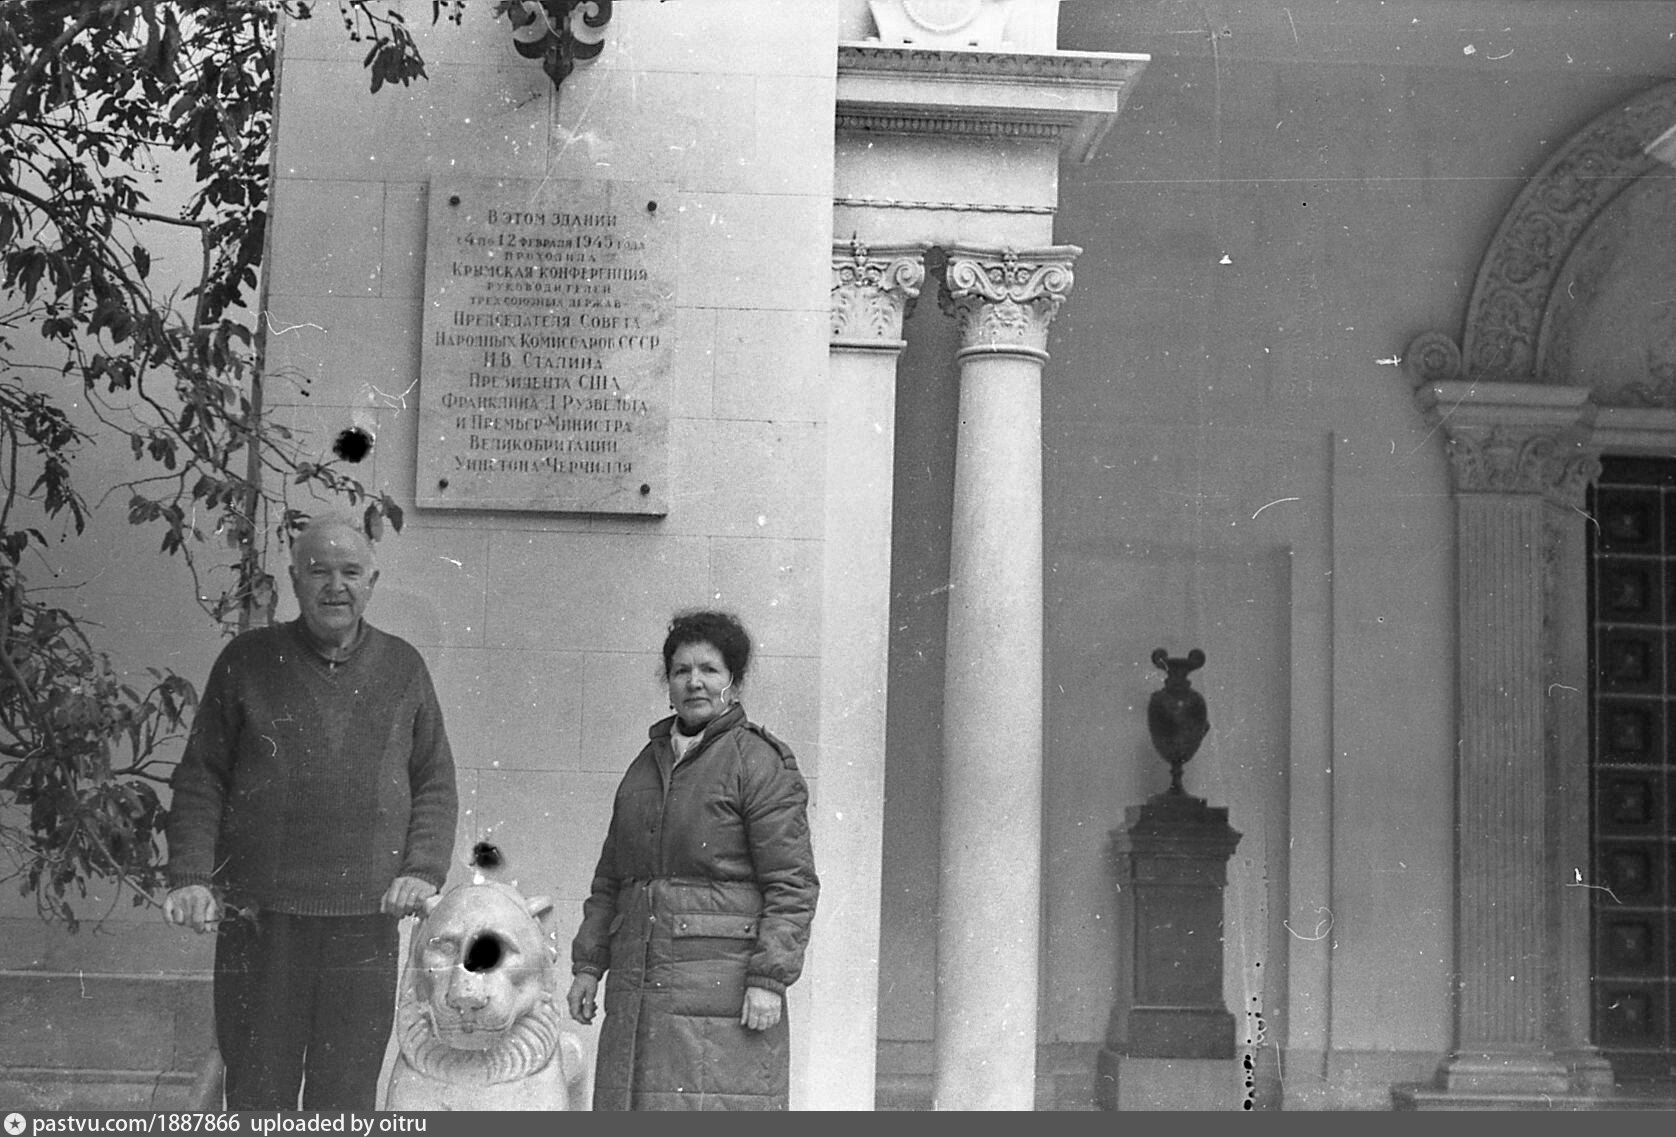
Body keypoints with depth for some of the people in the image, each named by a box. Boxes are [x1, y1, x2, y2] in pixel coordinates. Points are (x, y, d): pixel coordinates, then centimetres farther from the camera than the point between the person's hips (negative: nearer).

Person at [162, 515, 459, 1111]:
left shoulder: (402, 668, 10)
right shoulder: (247, 660, 5)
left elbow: (436, 783, 13)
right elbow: (200, 778, 6)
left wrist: (422, 870, -2)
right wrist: (190, 876, -6)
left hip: (365, 925, 1)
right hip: (257, 920, -1)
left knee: (347, 1102, 4)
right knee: (257, 1096, 3)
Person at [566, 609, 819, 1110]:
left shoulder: (761, 764, -4)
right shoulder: (646, 764, 18)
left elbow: (793, 885, -10)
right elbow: (611, 880, 22)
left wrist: (769, 979, -17)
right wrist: (588, 964, 14)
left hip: (724, 987, -6)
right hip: (639, 988, 7)